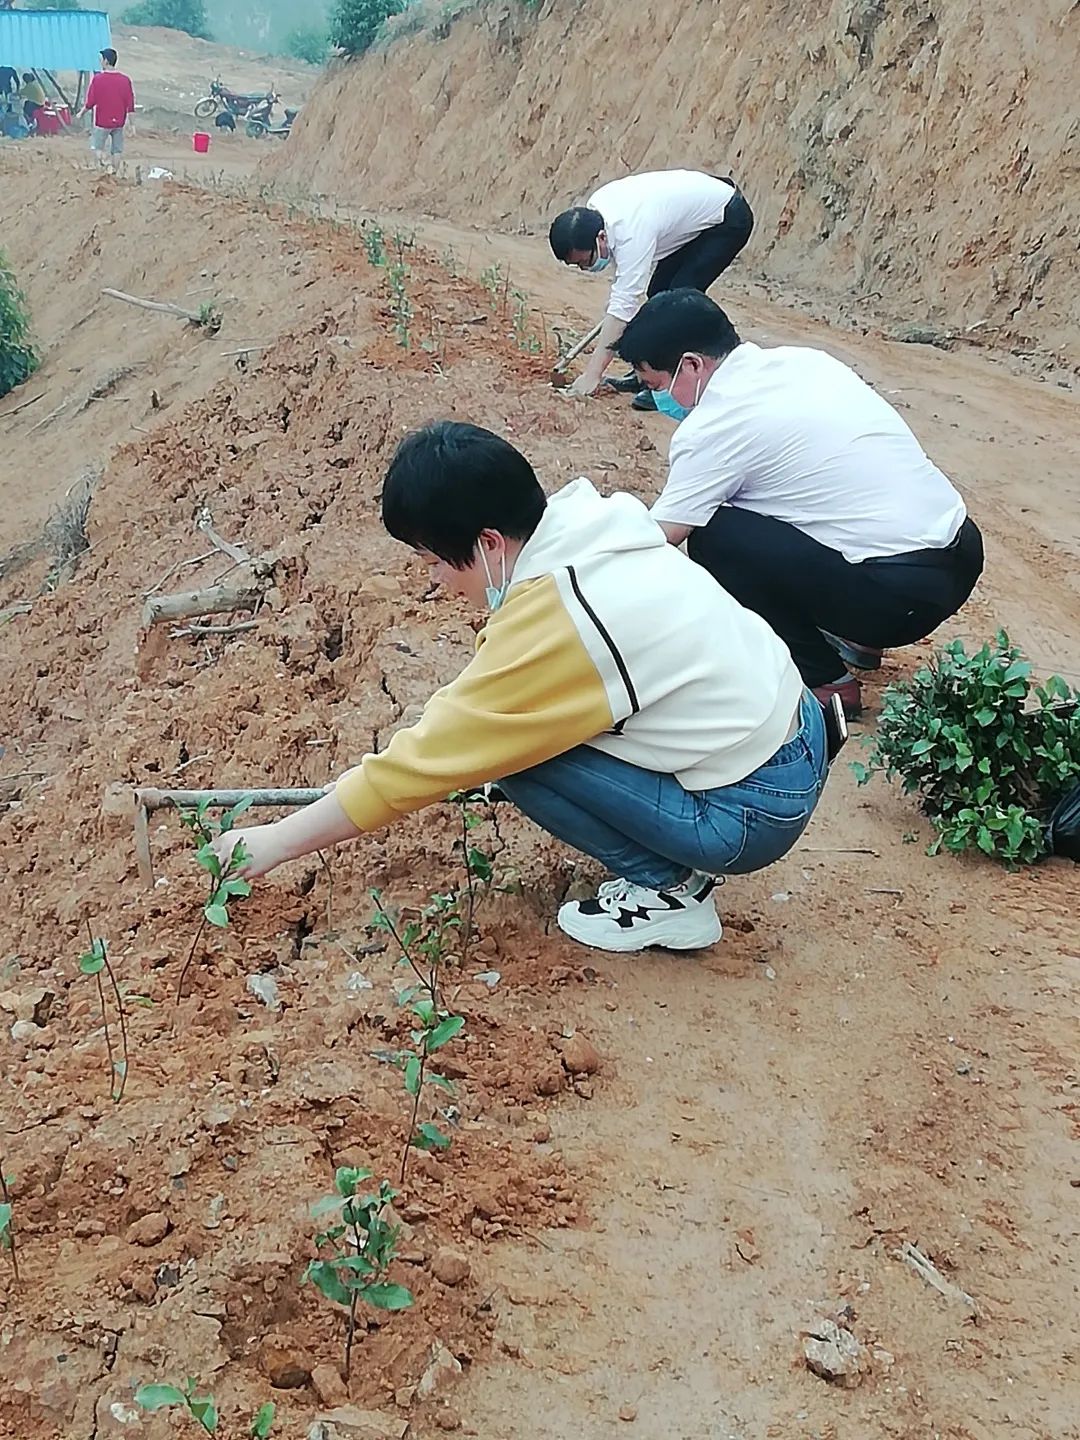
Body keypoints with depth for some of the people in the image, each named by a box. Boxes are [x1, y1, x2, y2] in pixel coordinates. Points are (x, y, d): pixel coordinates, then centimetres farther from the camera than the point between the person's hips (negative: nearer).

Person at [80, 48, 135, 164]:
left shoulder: (98, 78, -12)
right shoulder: (125, 79, -3)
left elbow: (90, 102, -9)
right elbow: (130, 103, -1)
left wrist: (82, 112, 9)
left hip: (102, 121, -3)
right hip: (119, 122, 3)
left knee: (97, 148, 10)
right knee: (117, 150, 9)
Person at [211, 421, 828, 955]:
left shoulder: (550, 624, -25)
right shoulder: (586, 536, -1)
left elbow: (419, 764, -18)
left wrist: (272, 843, -8)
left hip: (753, 814, -8)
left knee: (522, 749, -12)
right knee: (511, 728, 9)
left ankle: (669, 890, 1)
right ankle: (679, 856, 14)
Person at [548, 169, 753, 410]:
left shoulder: (631, 234, -37)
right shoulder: (593, 207, -12)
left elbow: (623, 306, -40)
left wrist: (592, 375, -41)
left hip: (730, 220, -10)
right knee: (659, 291, 8)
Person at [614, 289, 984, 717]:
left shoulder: (714, 425, -12)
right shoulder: (801, 359, 10)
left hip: (902, 595, -9)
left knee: (713, 537, -7)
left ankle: (822, 681, 1)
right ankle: (849, 636, 23)